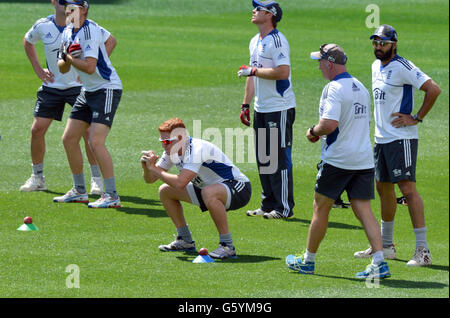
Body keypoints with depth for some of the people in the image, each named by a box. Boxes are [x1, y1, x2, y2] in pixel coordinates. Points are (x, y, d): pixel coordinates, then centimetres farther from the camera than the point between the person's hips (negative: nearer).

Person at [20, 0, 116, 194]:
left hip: (79, 85, -3)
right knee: (37, 129, -2)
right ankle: (37, 177, 15)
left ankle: (96, 179, -2)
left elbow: (110, 41, 1)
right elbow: (28, 42, 19)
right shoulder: (42, 26, -4)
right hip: (52, 86, 3)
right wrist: (38, 70, 10)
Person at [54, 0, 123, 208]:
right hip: (88, 91, 10)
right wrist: (65, 60, -9)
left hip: (107, 89, -10)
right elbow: (63, 68, 13)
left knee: (95, 141, -20)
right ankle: (79, 191, 22)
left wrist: (69, 58, -11)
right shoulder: (68, 32, 10)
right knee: (69, 138, 10)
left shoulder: (90, 31, -19)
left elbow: (89, 67, -26)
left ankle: (111, 196, -18)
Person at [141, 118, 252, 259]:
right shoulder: (172, 152, -1)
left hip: (239, 189, -9)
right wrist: (146, 167, -18)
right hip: (210, 188, 9)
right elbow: (150, 179, 4)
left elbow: (180, 183, -38)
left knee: (209, 192, -42)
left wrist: (154, 168, -28)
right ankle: (185, 241, 17)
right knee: (165, 191, 5)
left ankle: (227, 246, -29)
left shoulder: (197, 149, -28)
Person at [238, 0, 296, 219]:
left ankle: (284, 208, -4)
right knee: (263, 159, 12)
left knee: (279, 159, -8)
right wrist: (245, 104, 19)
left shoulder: (277, 40, -14)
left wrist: (253, 71, -17)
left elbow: (283, 72, -25)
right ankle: (268, 205, 20)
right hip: (261, 109, 10)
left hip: (280, 109, -10)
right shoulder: (255, 42, 15)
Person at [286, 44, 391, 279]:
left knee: (321, 208, 7)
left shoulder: (334, 89, -14)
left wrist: (313, 132, -4)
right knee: (363, 210, 3)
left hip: (337, 160, -7)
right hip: (364, 160, 7)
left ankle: (308, 261, 18)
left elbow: (329, 124, -25)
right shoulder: (361, 87, 14)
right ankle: (379, 263, -11)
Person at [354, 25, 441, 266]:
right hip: (381, 138, 9)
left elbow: (433, 89, -21)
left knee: (407, 187, -14)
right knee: (383, 188, 15)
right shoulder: (376, 66, 13)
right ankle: (385, 245, 28)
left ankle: (422, 250, -17)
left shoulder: (402, 67, -14)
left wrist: (416, 118, -17)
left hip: (401, 138, -9)